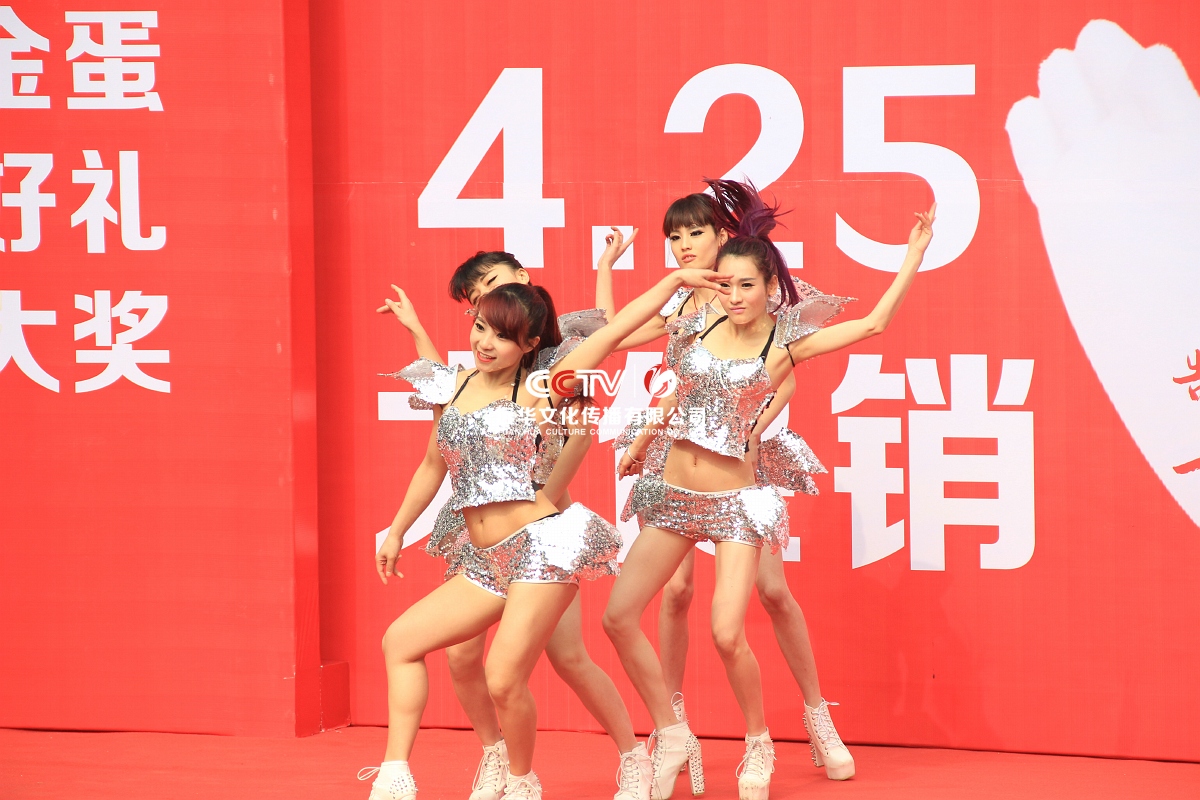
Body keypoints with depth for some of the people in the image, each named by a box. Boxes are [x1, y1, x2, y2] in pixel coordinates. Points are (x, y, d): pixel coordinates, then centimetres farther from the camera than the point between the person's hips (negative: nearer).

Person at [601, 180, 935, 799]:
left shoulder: (787, 340, -5)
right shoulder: (696, 328, 2)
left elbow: (874, 324, -8)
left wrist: (914, 256, -8)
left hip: (734, 500, -4)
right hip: (673, 494, 4)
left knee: (727, 635, -16)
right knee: (619, 616, -2)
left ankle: (759, 747, 9)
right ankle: (671, 738, 13)